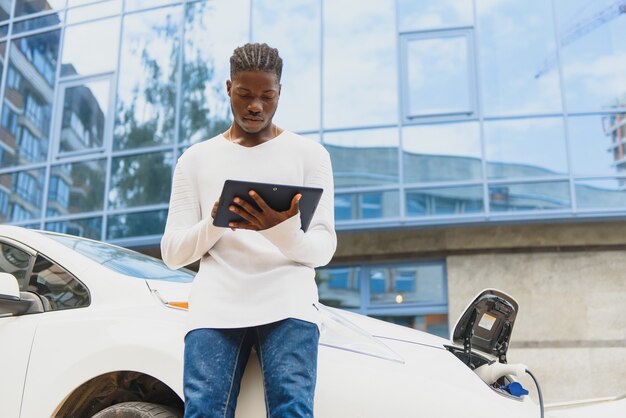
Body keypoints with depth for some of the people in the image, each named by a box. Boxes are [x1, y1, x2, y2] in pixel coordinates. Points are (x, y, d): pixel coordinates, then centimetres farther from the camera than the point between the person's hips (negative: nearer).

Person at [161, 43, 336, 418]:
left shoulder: (309, 154, 15)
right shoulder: (197, 158, 19)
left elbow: (323, 249, 5)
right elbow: (172, 253, 12)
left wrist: (281, 230, -18)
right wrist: (214, 223, -10)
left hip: (287, 302, -1)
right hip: (217, 305, 2)